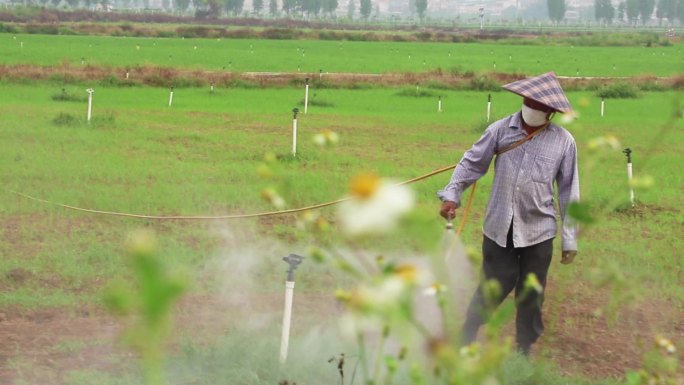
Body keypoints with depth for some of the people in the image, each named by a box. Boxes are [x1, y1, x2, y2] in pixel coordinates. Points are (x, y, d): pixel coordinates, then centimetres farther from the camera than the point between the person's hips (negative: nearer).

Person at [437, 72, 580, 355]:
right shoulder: (501, 130, -3)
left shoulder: (563, 142, -3)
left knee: (530, 297, 10)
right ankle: (465, 342, 15)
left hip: (539, 232, 0)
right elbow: (472, 163, 4)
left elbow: (569, 192, 2)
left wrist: (570, 239, 3)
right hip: (499, 228, 0)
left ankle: (524, 351, 25)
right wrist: (452, 194, -9)